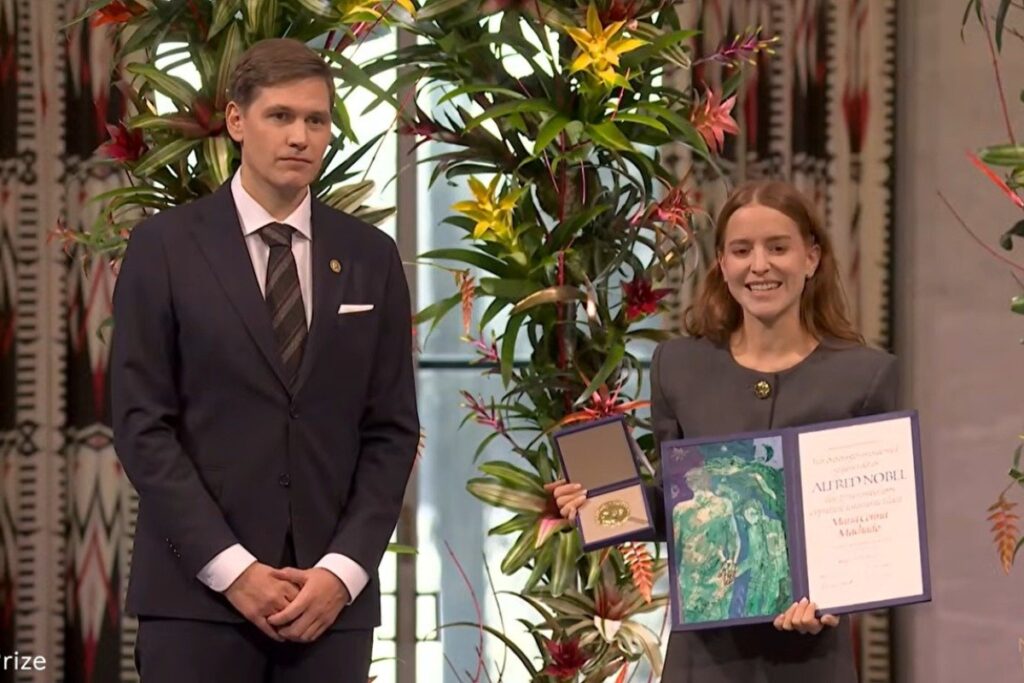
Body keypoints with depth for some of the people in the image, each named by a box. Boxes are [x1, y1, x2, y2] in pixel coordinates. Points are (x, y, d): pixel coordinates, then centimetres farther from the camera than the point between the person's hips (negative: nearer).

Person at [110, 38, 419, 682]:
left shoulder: (371, 257, 9)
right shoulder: (165, 246, 1)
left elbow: (392, 431, 7)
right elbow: (142, 424, -4)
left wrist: (342, 571, -6)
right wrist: (232, 568, -12)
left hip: (332, 595, 2)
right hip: (196, 590, -2)